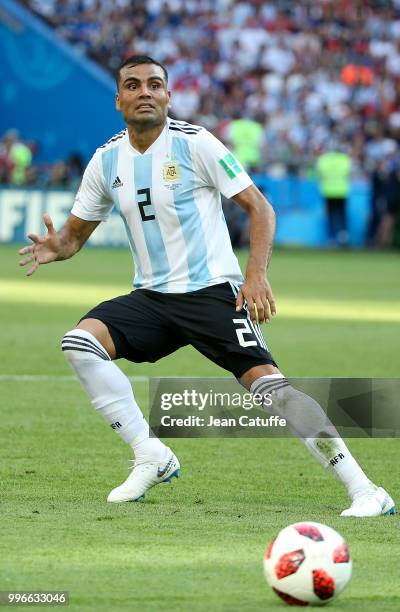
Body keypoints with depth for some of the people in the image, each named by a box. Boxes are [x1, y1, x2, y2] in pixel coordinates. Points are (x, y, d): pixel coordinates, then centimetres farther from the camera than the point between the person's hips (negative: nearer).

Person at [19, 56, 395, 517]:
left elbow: (258, 207, -6)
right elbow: (76, 232, 14)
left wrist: (256, 275, -20)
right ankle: (152, 457, -8)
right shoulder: (106, 159, 5)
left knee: (268, 384, -21)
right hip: (151, 297, 5)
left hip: (212, 291, -5)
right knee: (79, 343, -18)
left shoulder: (194, 144, -8)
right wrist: (56, 247, -11)